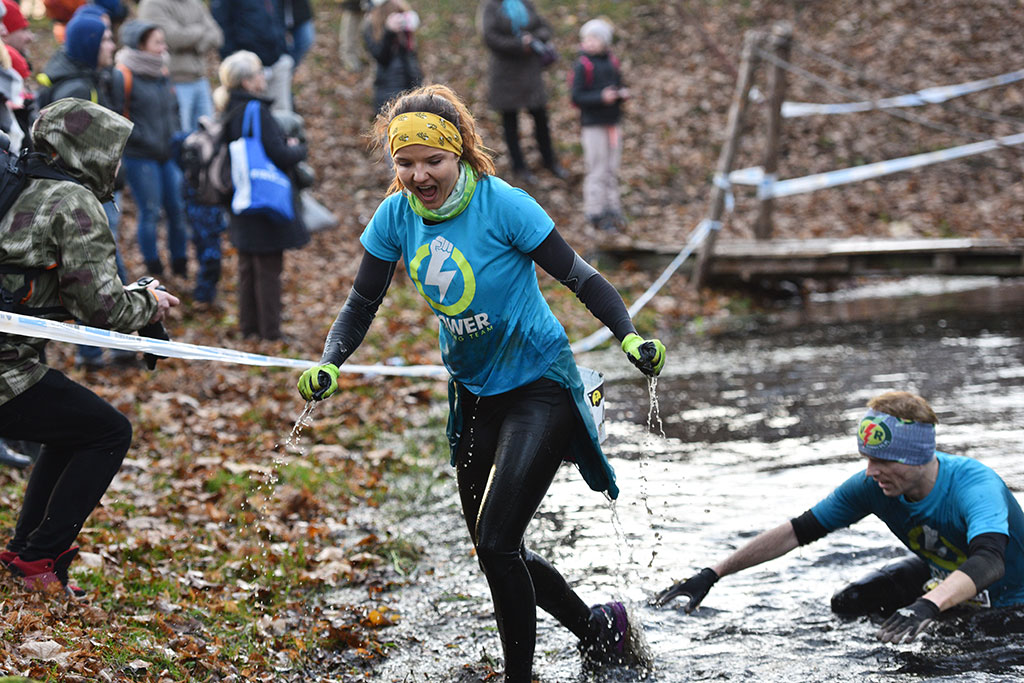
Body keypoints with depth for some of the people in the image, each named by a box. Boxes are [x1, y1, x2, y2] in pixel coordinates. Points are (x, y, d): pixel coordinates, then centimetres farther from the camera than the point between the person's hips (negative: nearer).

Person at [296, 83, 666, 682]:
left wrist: (630, 338, -31)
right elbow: (363, 302, 3)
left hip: (540, 389, -7)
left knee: (496, 542, -16)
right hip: (473, 396, 7)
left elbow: (579, 277, -16)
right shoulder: (396, 216, -5)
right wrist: (328, 365, -14)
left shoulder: (503, 205, -20)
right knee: (495, 552, 14)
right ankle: (598, 628, 36)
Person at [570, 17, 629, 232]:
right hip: (593, 125, -6)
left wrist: (623, 94, -5)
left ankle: (612, 209, 20)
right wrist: (601, 97, -26)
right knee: (597, 170, -3)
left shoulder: (612, 62, 7)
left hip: (613, 123, 6)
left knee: (612, 169, 11)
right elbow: (577, 97, -15)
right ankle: (596, 212, 4)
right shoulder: (582, 65, -11)